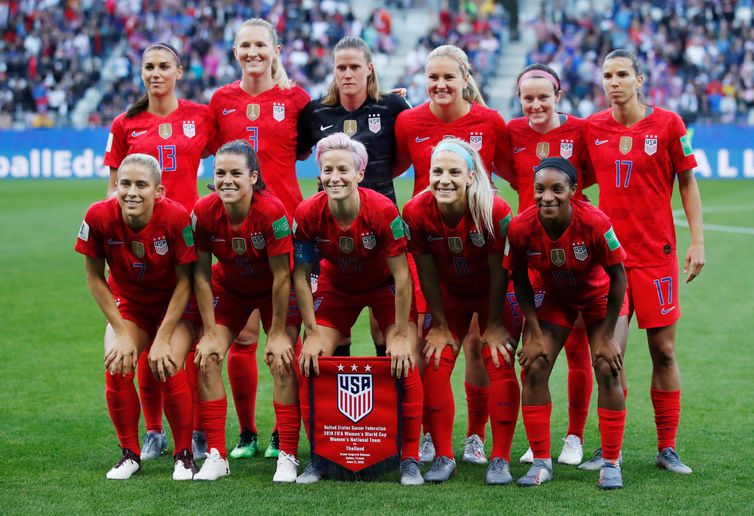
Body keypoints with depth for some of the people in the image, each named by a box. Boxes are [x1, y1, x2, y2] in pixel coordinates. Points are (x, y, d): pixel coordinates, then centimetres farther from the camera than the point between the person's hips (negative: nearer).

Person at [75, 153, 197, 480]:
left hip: (174, 305, -2)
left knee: (168, 368, -20)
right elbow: (94, 277, -10)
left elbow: (184, 281, -19)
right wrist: (122, 332, -12)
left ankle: (184, 455, 2)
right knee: (117, 368, -16)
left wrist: (163, 339, -19)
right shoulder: (99, 217, -24)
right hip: (128, 304, 2)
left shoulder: (176, 217, -30)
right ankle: (130, 454, 5)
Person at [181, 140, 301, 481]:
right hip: (228, 288, 3)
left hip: (273, 291, -3)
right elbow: (201, 274, -14)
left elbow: (282, 276, -25)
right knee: (206, 358, -9)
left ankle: (288, 457, -6)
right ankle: (216, 455, -1)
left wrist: (277, 333, -20)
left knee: (282, 361, -16)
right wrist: (210, 333, -13)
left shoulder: (272, 212, -33)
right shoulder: (204, 212, -24)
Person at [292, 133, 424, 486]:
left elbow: (401, 275, -25)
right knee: (309, 362, -8)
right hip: (336, 286, 2)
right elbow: (301, 275, -14)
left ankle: (410, 460, -6)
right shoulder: (308, 213, -26)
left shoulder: (383, 210, -33)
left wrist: (400, 335, -22)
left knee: (405, 363, -17)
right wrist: (312, 333, -15)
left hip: (385, 286, -2)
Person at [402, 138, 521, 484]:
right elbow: (427, 273, -13)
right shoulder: (416, 212, -24)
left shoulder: (495, 211, -31)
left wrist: (494, 325, -14)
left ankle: (500, 460, -5)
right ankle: (443, 457, 3)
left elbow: (499, 271, -20)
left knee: (499, 364, -12)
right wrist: (440, 325, -7)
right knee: (434, 365, -7)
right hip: (449, 295, 2)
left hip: (495, 295, -2)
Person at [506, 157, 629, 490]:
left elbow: (618, 279, -21)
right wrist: (533, 334, -10)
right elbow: (519, 279, -9)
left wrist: (607, 336, -16)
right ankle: (541, 463, 3)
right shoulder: (521, 227, -28)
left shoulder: (594, 223, -35)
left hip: (601, 297, -2)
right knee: (534, 368, -9)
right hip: (555, 297, 2)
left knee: (608, 371, -12)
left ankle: (610, 464, 1)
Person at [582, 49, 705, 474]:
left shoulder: (668, 124, -2)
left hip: (656, 253, -1)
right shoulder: (591, 128, 3)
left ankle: (668, 447, 11)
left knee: (663, 350, 1)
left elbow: (688, 183, 3)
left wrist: (697, 241, -3)